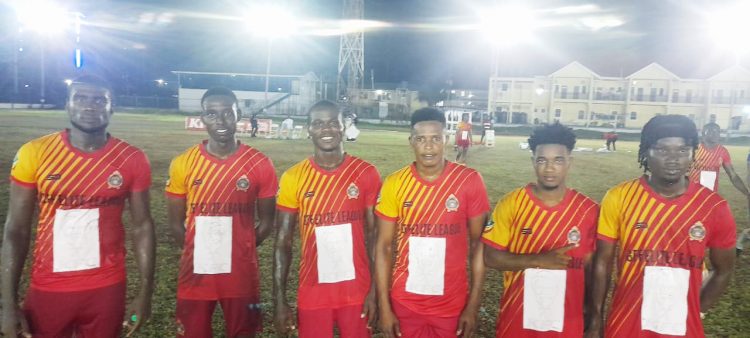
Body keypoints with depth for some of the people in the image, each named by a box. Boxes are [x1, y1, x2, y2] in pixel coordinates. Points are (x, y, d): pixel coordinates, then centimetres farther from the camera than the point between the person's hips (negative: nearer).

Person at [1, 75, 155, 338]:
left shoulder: (132, 160, -5)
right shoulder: (34, 153, -6)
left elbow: (142, 226, 0)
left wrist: (145, 292, -2)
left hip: (107, 287, 0)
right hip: (48, 288, 0)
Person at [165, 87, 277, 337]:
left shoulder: (260, 165, -5)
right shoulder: (183, 164, -3)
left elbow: (266, 222, 3)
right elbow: (176, 223, 5)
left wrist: (238, 251, 4)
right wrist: (200, 252, 5)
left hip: (241, 274, -1)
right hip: (195, 274, 1)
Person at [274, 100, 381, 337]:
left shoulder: (366, 174, -3)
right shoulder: (293, 178, -2)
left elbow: (375, 237, 0)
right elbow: (283, 242, 0)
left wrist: (375, 290, -5)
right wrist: (280, 300, -4)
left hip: (356, 290, 0)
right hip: (312, 292, 1)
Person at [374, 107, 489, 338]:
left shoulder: (469, 181, -9)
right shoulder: (394, 184, -6)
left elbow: (478, 244, -4)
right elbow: (384, 247, -2)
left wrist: (473, 306, -5)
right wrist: (384, 307, -4)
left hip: (452, 304, -1)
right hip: (405, 302, 1)